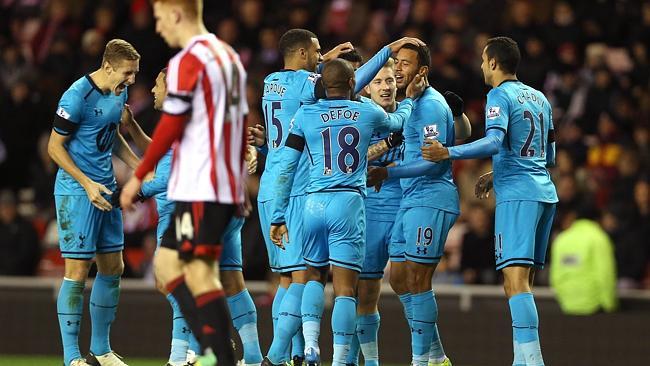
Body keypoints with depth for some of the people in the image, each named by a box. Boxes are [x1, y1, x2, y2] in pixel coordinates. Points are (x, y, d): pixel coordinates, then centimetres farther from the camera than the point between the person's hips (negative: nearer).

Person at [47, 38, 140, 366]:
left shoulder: (119, 92, 7)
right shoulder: (77, 97, -19)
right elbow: (55, 146, -14)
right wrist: (87, 184, -19)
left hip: (106, 190, 9)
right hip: (76, 191, -9)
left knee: (113, 267, 10)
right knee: (78, 270, -8)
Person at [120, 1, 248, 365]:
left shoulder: (188, 61, -10)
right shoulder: (230, 57, 17)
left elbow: (171, 127, -12)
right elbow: (240, 125, 19)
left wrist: (139, 176, -5)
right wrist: (240, 186, 23)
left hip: (199, 187, -9)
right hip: (227, 185, 9)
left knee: (200, 272, -8)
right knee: (167, 263, 11)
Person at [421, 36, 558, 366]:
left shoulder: (500, 96, -5)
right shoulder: (538, 98, 20)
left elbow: (494, 142, -20)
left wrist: (449, 153, -23)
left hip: (517, 195, -9)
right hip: (544, 193, 9)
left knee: (516, 280, -15)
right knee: (520, 283, 12)